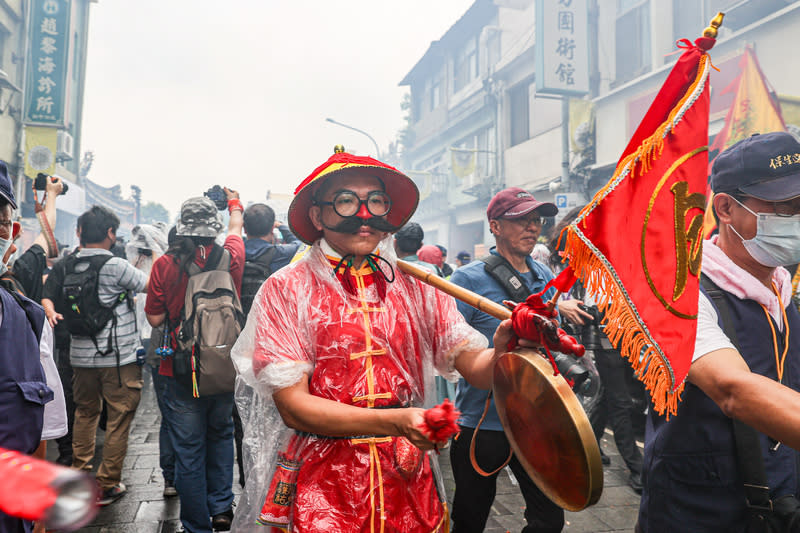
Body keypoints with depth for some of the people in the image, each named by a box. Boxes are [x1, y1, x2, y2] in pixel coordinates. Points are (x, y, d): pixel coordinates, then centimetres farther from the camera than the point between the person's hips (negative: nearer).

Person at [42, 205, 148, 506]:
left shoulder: (66, 265, 3)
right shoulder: (115, 266, -15)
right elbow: (151, 286, -5)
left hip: (80, 356, 7)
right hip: (118, 357, -6)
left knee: (85, 413, 22)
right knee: (119, 419, 5)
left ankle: (78, 476, 32)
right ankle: (106, 486, 11)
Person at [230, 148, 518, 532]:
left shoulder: (414, 285, -1)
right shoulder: (286, 289, -9)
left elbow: (476, 366, -5)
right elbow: (292, 405, -15)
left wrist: (505, 353, -28)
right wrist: (396, 421, -26)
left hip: (408, 483, 3)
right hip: (321, 490, -3)